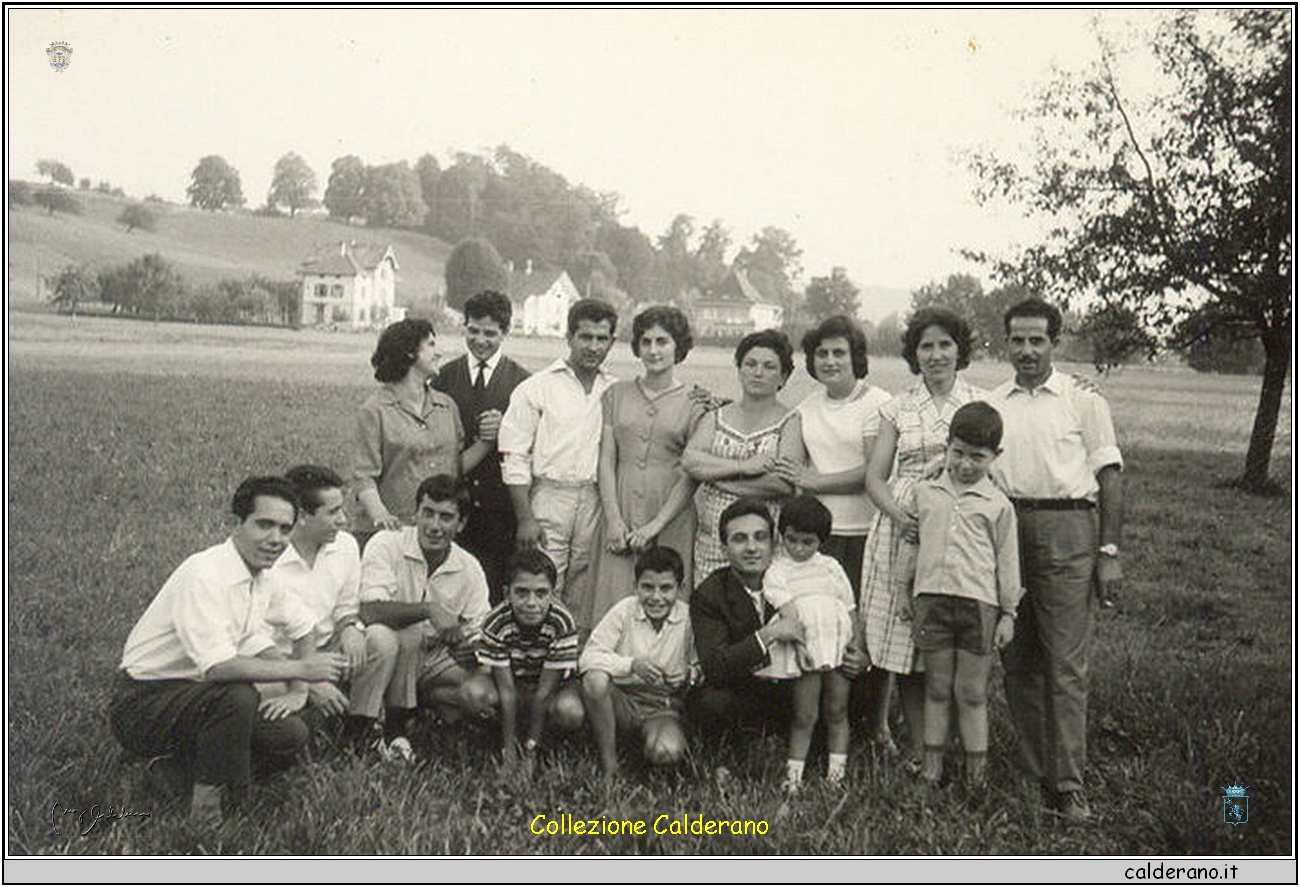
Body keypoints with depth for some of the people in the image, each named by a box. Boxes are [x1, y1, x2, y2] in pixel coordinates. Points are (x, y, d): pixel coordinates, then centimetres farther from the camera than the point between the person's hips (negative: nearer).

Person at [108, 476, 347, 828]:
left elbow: (256, 646, 17)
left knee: (291, 735, -7)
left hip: (194, 694, 8)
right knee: (237, 695, -34)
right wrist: (300, 669, -30)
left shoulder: (265, 579, 3)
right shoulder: (204, 575, -25)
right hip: (142, 704, -8)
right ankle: (205, 808, -15)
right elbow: (218, 666, -35)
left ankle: (178, 764, 7)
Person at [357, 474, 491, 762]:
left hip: (436, 662, 4)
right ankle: (393, 732, -15)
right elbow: (370, 611, -27)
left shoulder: (469, 568, -1)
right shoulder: (387, 545, -13)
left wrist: (470, 650, -23)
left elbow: (480, 636, 0)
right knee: (381, 635, -37)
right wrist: (430, 609, -36)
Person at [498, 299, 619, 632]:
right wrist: (525, 518, -8)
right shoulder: (537, 388, 2)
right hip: (548, 496, -3)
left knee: (583, 601, 6)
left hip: (596, 503, 3)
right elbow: (514, 457, -2)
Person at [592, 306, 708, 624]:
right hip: (621, 515, 2)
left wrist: (656, 524, -11)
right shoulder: (616, 394, 12)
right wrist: (614, 519, -5)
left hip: (671, 518, -2)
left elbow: (691, 474, -2)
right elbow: (606, 461, 7)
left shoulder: (693, 403, 4)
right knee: (614, 605, -1)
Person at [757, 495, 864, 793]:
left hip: (839, 647, 3)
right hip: (805, 652, -3)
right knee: (804, 716, -2)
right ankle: (793, 775, 5)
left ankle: (836, 772, 16)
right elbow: (786, 611, -11)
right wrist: (798, 644, -24)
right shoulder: (777, 571, 1)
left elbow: (849, 610, 14)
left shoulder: (831, 567, 11)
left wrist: (857, 646, 5)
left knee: (837, 712, 7)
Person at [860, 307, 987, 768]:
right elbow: (874, 476, 6)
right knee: (894, 633, 0)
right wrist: (898, 513, -11)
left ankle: (924, 748, 8)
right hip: (899, 530, 1)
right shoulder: (898, 408, 12)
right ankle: (877, 727, 15)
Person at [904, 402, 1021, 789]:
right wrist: (908, 598, 15)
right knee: (937, 687, 10)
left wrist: (1008, 612, 6)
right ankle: (932, 762, 19)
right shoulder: (923, 492, 7)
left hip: (979, 602, -2)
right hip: (931, 597, 2)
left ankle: (976, 770, 16)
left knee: (972, 692, 5)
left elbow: (1008, 561, 6)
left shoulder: (998, 505, 2)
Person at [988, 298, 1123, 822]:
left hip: (1066, 531, -4)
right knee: (1017, 662, 7)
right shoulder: (992, 404, 14)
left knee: (1066, 664, -5)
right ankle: (1035, 773, 17)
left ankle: (1068, 784, 1)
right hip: (1004, 531, 4)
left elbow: (1109, 475, 2)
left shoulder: (1083, 399, 4)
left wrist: (1109, 552, -4)